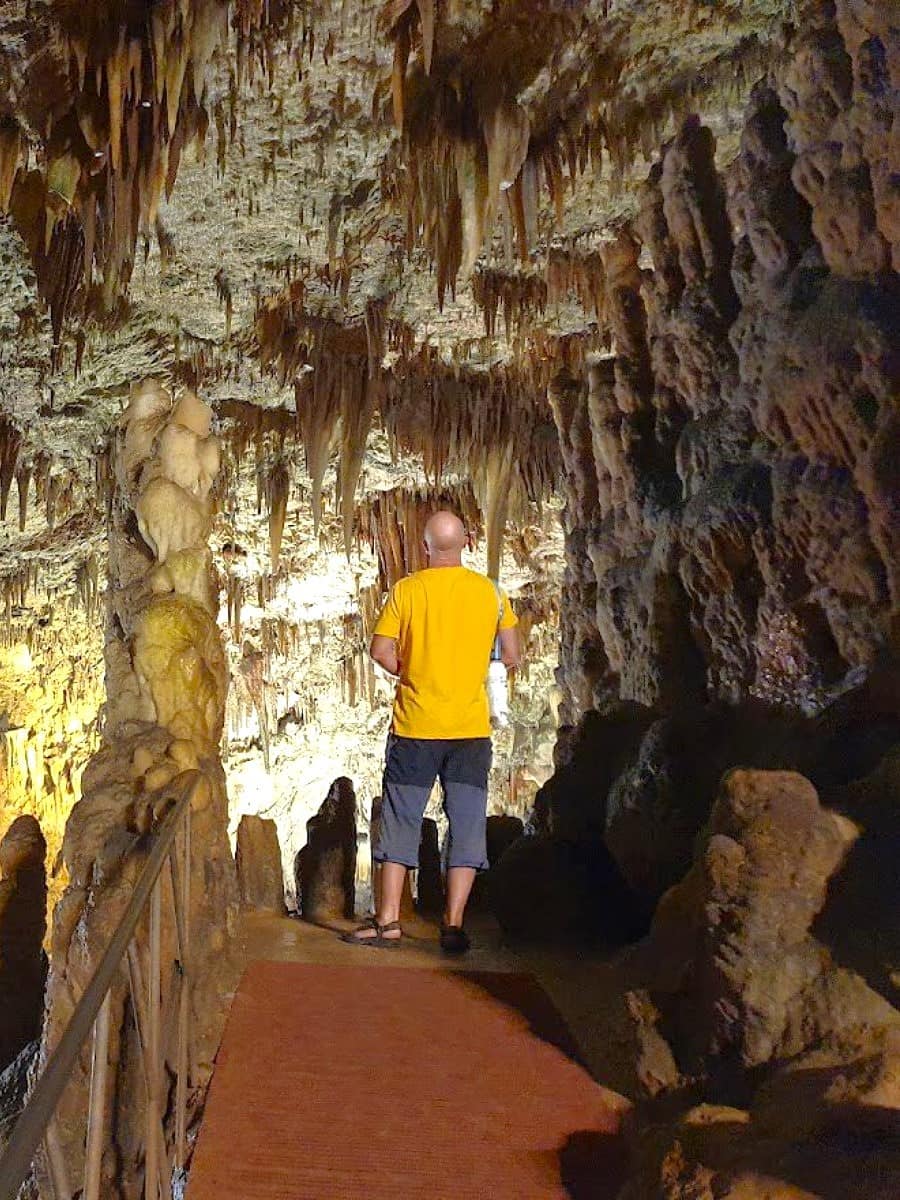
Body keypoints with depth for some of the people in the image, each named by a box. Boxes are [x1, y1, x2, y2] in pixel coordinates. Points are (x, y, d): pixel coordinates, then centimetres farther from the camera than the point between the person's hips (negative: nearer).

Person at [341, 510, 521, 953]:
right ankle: (453, 923, 7)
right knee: (467, 825, 7)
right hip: (470, 729, 1)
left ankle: (388, 921, 10)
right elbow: (511, 657, 3)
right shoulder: (489, 592, 1)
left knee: (401, 821, 8)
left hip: (416, 725, -1)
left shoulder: (406, 589, -3)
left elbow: (381, 650, -6)